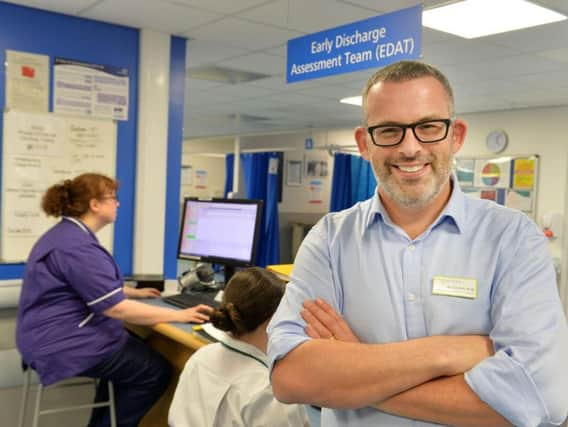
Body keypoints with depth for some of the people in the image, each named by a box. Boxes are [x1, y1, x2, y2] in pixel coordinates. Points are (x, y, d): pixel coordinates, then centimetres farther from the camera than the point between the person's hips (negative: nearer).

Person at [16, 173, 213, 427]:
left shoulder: (67, 234, 11)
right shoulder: (78, 247, -23)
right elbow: (116, 308, -29)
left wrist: (135, 292, 29)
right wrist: (180, 315, -26)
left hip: (59, 334, 11)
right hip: (63, 343, -11)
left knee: (137, 353, 18)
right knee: (156, 371, -7)